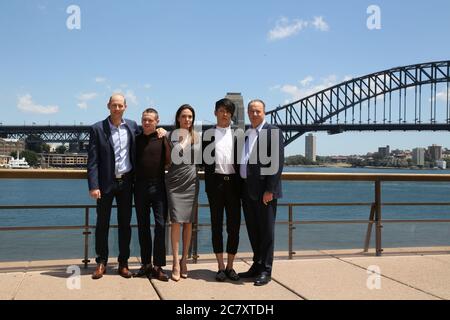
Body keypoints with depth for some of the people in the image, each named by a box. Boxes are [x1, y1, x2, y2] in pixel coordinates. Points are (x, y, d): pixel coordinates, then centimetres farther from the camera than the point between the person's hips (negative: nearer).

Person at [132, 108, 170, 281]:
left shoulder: (162, 139, 2)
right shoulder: (136, 139, 9)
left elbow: (169, 161, -4)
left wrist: (166, 140, -11)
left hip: (158, 186, -3)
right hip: (140, 187, 3)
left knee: (160, 225, -6)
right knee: (143, 226, 8)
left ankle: (158, 266, -1)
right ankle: (146, 264, 17)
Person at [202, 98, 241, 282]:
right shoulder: (207, 134, 6)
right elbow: (204, 158, 6)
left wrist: (241, 182, 1)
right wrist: (209, 178, -4)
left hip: (233, 182, 1)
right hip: (215, 182, -1)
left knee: (234, 225, 3)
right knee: (216, 224, 5)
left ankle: (230, 266, 14)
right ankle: (220, 267, 13)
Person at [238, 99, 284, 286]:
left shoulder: (273, 132, -6)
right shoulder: (245, 134, 15)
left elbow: (277, 163, -13)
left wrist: (270, 190, -18)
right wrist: (241, 189, 9)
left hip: (264, 190, -7)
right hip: (247, 190, 7)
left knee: (266, 230, 1)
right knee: (253, 230, 14)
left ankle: (266, 271, 10)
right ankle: (257, 265, 25)